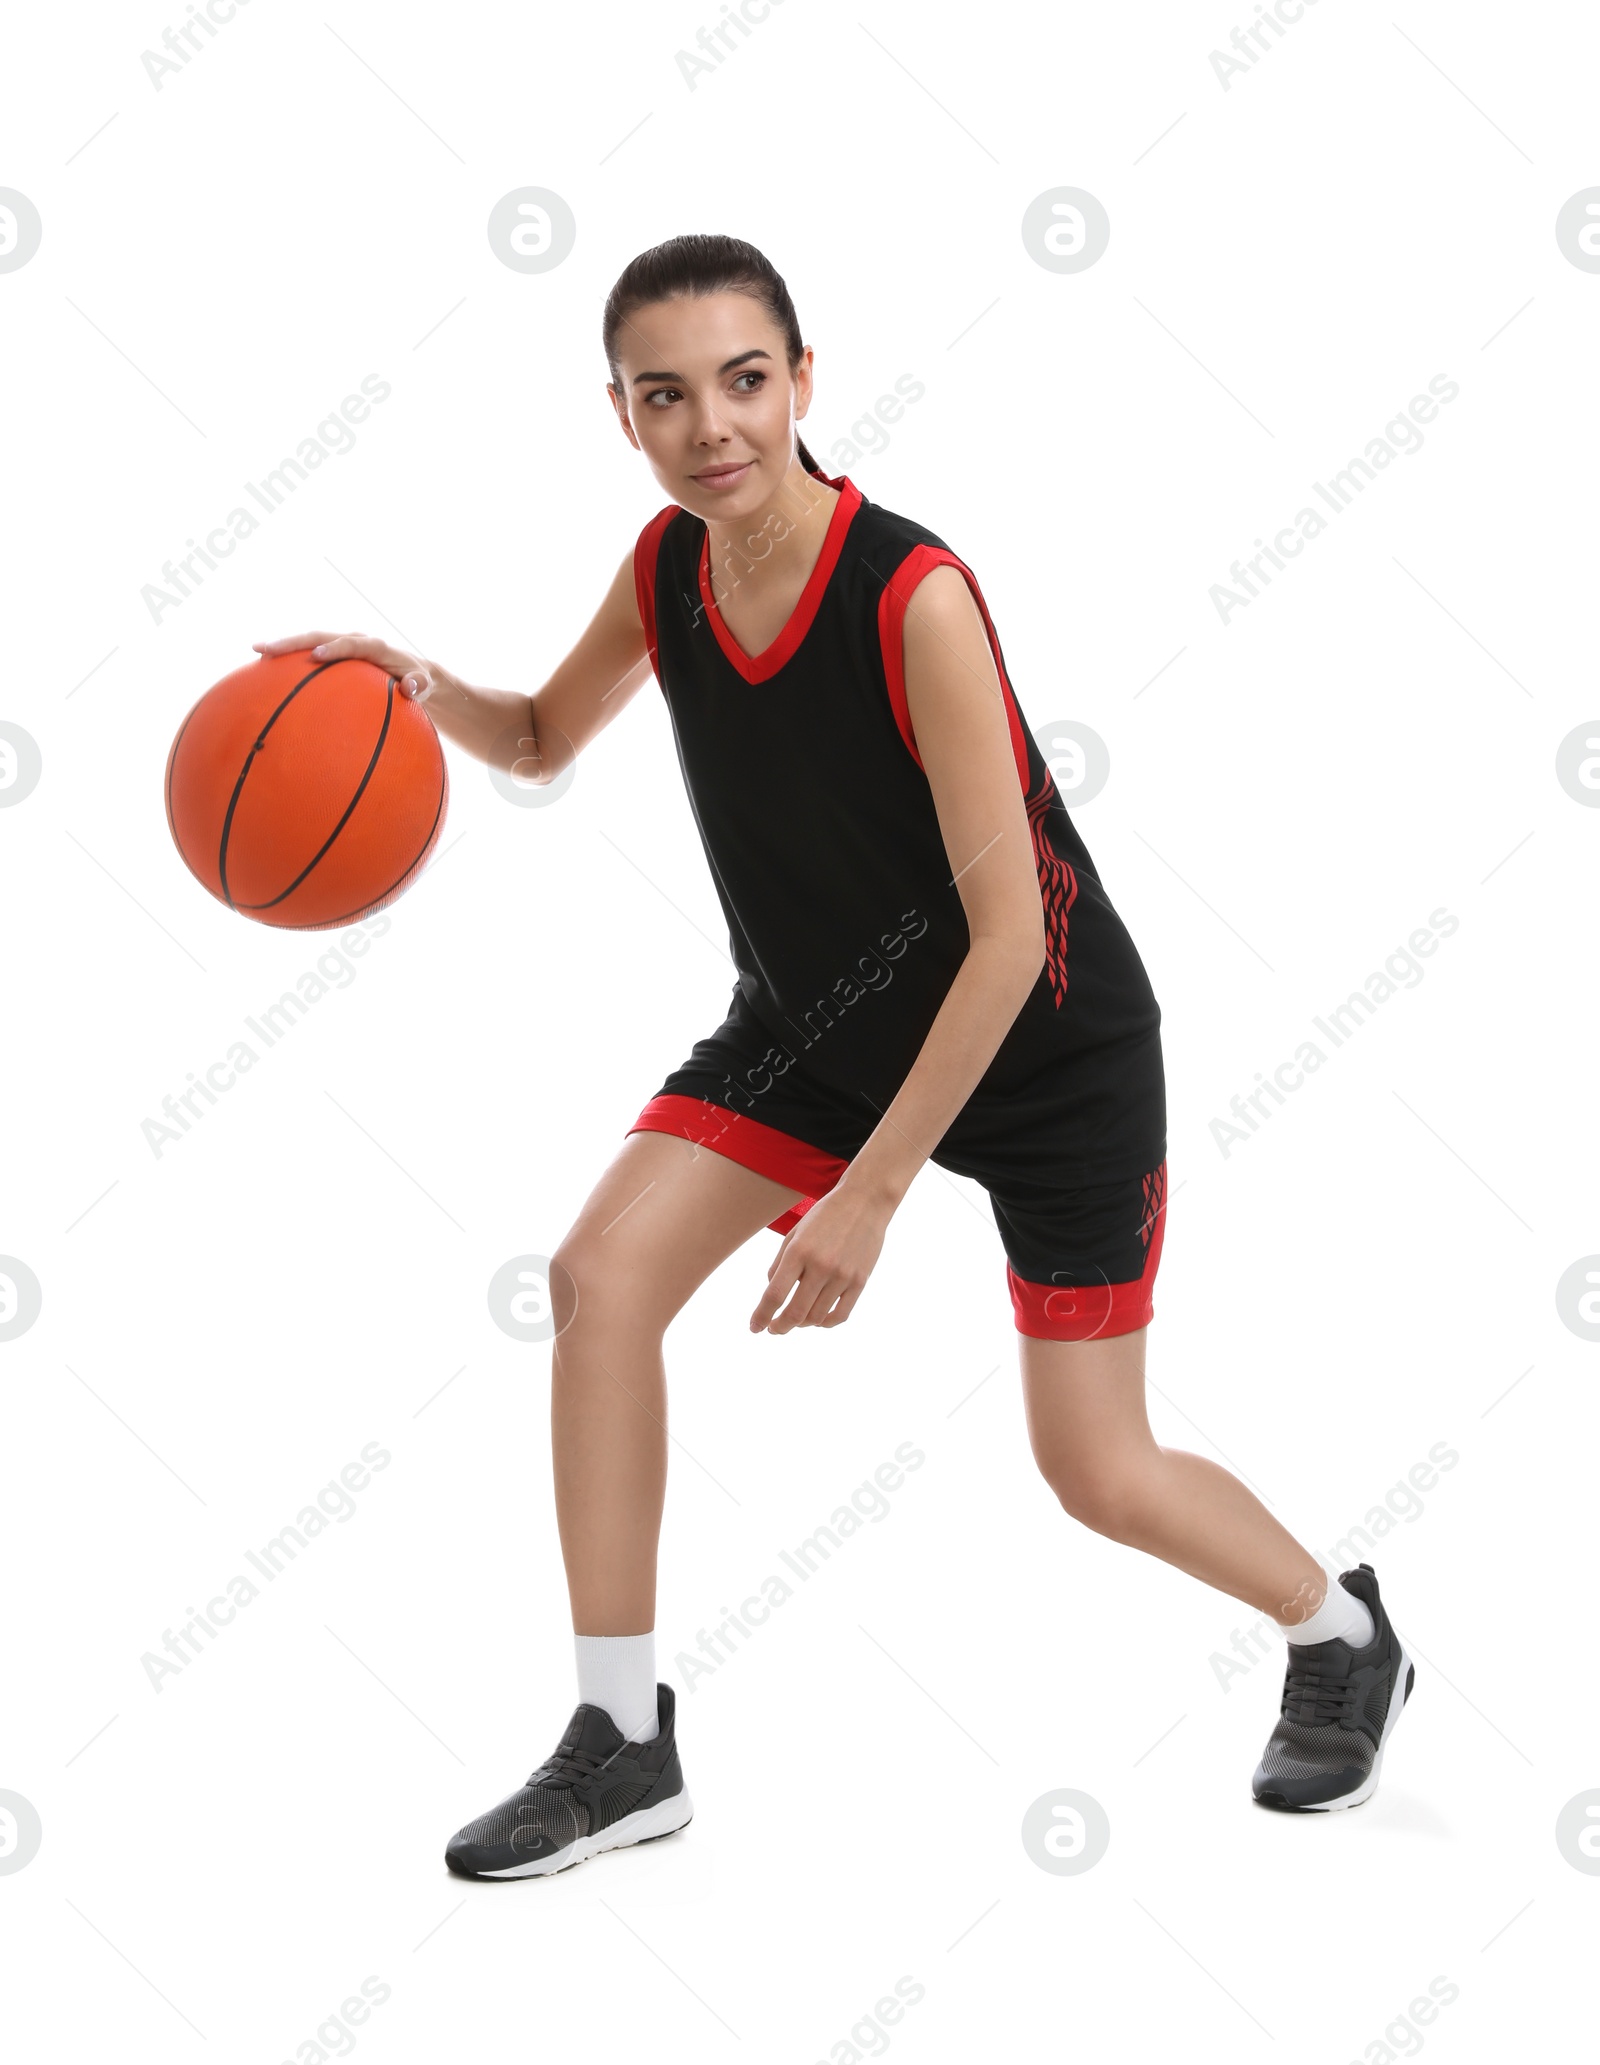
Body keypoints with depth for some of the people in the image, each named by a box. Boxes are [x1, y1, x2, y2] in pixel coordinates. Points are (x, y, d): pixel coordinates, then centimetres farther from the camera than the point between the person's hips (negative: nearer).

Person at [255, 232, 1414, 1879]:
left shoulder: (914, 597, -30)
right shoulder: (669, 566, -10)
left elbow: (1009, 934, -28)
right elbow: (546, 740, 9)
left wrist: (872, 1191, -29)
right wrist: (423, 688, -14)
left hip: (1045, 1044, -6)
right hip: (823, 1015, 6)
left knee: (1098, 1475, 0)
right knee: (600, 1275, -13)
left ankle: (1345, 1638, 33)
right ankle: (622, 1743, -1)